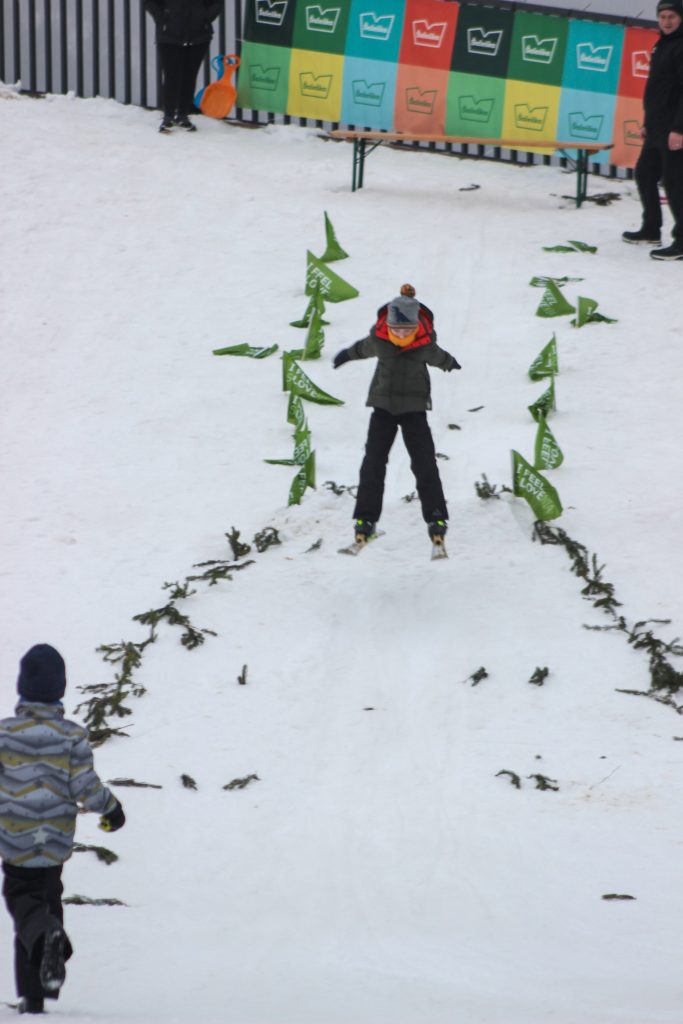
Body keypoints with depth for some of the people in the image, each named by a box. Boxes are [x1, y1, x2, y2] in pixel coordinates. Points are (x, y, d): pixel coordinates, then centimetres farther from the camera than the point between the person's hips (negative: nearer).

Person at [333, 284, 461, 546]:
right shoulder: (378, 339, -15)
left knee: (424, 462, -7)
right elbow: (364, 348, 10)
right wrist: (346, 355, 32)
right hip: (383, 405, 1)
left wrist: (451, 364, 32)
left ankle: (436, 519, -2)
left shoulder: (425, 344, -17)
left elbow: (438, 358, 8)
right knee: (374, 460, -5)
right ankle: (365, 517, 1)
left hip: (414, 407, -1)